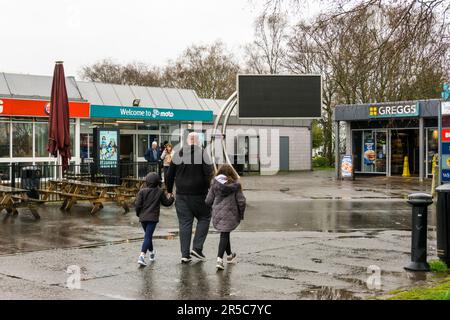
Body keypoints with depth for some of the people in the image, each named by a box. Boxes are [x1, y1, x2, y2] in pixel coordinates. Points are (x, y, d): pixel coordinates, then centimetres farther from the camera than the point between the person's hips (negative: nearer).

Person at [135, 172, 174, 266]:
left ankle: (151, 252, 41)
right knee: (148, 236, -8)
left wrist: (138, 213, 12)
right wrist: (171, 198, 29)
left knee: (148, 235, 21)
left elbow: (138, 204, -6)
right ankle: (142, 256, -24)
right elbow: (166, 203, 9)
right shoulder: (160, 192, -1)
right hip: (153, 218, -3)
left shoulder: (142, 191, -1)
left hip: (143, 217, 3)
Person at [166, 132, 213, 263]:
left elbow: (169, 175, 8)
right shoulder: (202, 154, -6)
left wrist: (169, 191, 18)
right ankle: (197, 248, 3)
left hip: (181, 195, 3)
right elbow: (209, 174, -13)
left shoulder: (178, 154, 5)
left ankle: (185, 255, 6)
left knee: (184, 223, 7)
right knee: (204, 218, 14)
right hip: (199, 194, -3)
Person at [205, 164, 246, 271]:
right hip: (229, 214, -3)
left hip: (217, 213, 3)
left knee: (225, 234, 20)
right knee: (224, 235, -1)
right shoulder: (235, 185, -5)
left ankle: (229, 255, 38)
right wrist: (241, 214, 9)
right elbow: (241, 201, -5)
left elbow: (208, 201, -1)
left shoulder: (215, 184, -1)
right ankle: (219, 259, -17)